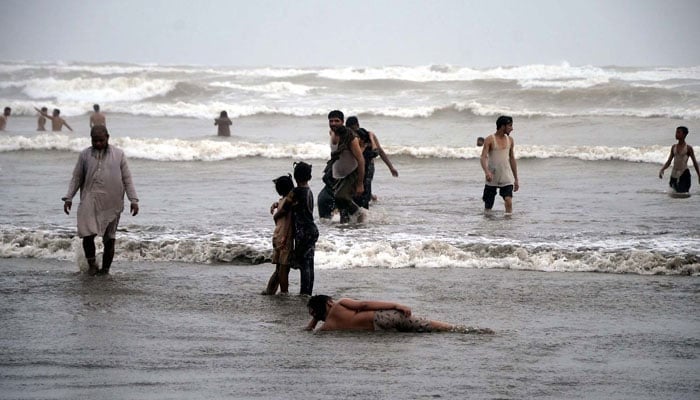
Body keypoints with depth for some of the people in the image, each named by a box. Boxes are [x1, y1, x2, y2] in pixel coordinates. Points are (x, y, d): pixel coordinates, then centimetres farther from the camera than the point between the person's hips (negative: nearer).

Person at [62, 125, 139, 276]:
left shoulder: (118, 155, 7)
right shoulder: (85, 155, 9)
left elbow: (127, 179, 8)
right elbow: (76, 178, 12)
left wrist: (133, 200, 1)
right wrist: (68, 198, 5)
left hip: (112, 204, 0)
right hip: (89, 201, 0)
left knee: (109, 238, 3)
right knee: (87, 234, -11)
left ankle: (105, 269, 13)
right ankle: (91, 264, 8)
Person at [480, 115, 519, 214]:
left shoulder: (510, 140, 9)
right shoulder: (490, 140, -6)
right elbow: (483, 157, -15)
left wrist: (516, 179, 17)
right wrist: (487, 172, -33)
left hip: (506, 178, 2)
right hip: (492, 178, -2)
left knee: (508, 201, -17)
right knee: (488, 206, 6)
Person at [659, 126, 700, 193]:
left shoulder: (688, 148, -5)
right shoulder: (674, 147, 9)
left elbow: (695, 162, 2)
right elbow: (669, 162, 11)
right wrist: (662, 170, -6)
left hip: (684, 174, -5)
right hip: (674, 174, 5)